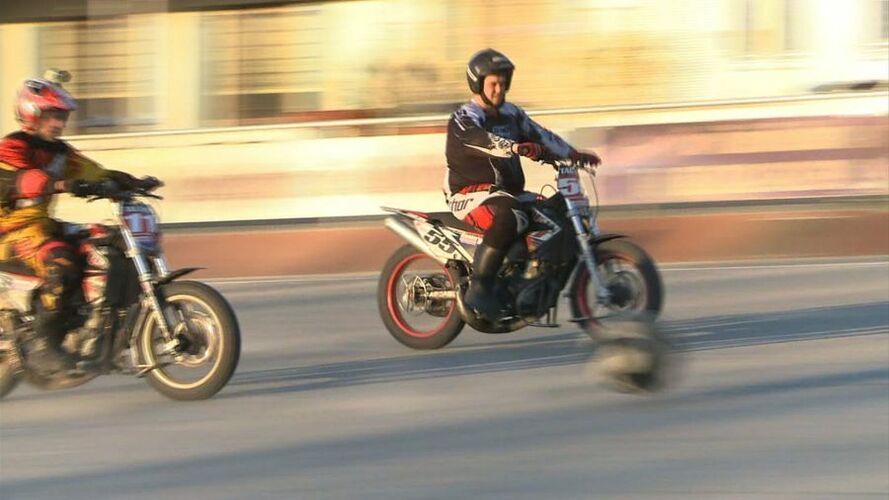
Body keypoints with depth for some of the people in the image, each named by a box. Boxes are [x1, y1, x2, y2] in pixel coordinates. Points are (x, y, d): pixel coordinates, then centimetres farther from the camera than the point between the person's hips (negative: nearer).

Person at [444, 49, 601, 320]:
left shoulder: (511, 115, 16)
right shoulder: (463, 119, -9)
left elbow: (540, 135, 11)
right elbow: (482, 140, -30)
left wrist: (574, 154, -3)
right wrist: (515, 148, -49)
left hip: (509, 192, 8)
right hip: (470, 194, -8)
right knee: (508, 218, -38)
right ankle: (478, 288, -35)